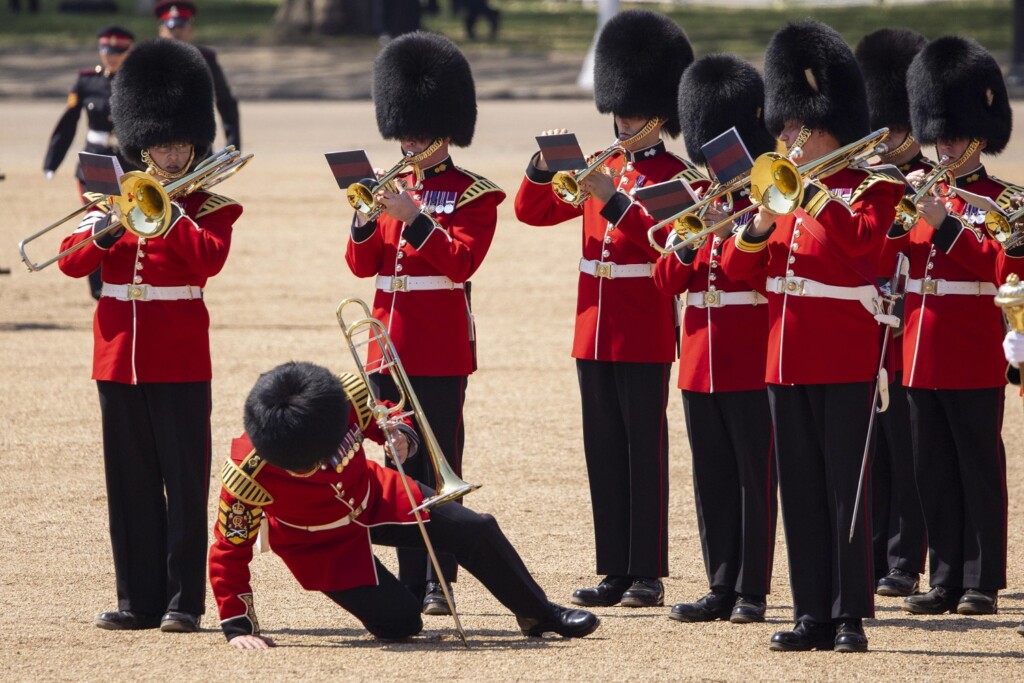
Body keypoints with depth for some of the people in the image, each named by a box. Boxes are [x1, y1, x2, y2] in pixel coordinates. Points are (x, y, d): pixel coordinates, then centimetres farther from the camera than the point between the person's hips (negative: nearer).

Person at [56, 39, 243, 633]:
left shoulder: (211, 208, 2)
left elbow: (209, 259, -19)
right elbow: (73, 262, 1)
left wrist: (168, 208, -17)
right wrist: (103, 231, -17)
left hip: (180, 361, -4)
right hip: (119, 355, 4)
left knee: (184, 478, -2)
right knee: (130, 479, 6)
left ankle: (184, 600, 1)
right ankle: (139, 600, 11)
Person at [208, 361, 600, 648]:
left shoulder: (348, 396, -29)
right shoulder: (247, 475, -37)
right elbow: (229, 552, -25)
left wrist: (401, 436, -28)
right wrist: (238, 628, -30)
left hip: (373, 498, 4)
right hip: (321, 545, -4)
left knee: (476, 530, -2)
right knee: (399, 623, -15)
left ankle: (539, 615, 22)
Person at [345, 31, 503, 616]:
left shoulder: (474, 194, -3)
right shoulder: (393, 189, 13)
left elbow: (460, 261, -15)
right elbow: (362, 264, 8)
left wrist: (413, 217, -22)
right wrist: (366, 220, -10)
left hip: (441, 348, -6)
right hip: (390, 343, 6)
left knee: (440, 464, -4)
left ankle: (440, 583, -2)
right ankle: (410, 581, 11)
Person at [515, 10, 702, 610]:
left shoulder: (678, 176, -5)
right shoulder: (601, 170, 14)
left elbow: (662, 238, -19)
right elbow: (533, 212, 12)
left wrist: (611, 198, -26)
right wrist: (545, 166, -5)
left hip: (644, 334, -6)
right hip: (595, 329, 6)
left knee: (644, 448, -3)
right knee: (604, 450, 7)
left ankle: (648, 575, 0)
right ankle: (616, 571, 12)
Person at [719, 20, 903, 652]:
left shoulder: (872, 188, -4)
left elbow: (863, 244, -24)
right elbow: (738, 267, 9)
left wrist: (814, 189, -21)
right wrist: (762, 222, -10)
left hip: (845, 358, -6)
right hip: (787, 357, 6)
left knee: (845, 486, -5)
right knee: (801, 490, 6)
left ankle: (851, 616, -3)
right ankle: (813, 613, 10)